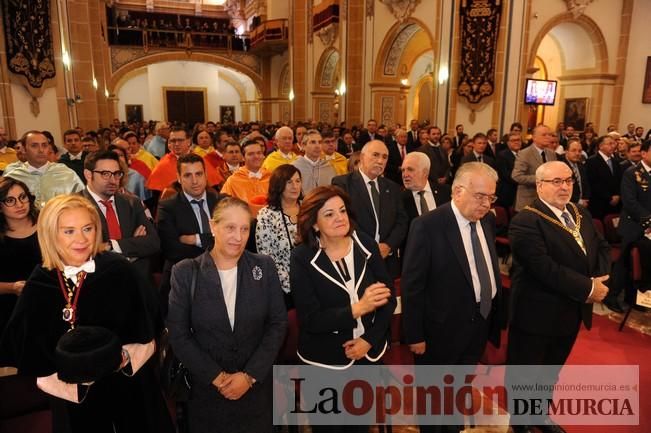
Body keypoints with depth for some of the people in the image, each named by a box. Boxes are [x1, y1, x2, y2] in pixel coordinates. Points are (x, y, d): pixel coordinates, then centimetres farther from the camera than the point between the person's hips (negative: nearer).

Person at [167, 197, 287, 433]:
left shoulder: (264, 267, -5)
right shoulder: (185, 272, -8)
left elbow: (278, 323, -5)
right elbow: (178, 335, -7)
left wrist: (250, 375, -10)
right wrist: (216, 377, -11)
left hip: (257, 386, 1)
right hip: (206, 387, -1)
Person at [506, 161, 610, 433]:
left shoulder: (581, 214, 7)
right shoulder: (525, 221, -22)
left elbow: (602, 247, 8)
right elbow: (545, 268, -29)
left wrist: (599, 279, -11)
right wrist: (587, 289, -22)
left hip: (571, 313, 8)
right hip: (536, 315, -8)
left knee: (552, 371, 26)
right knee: (523, 374, 12)